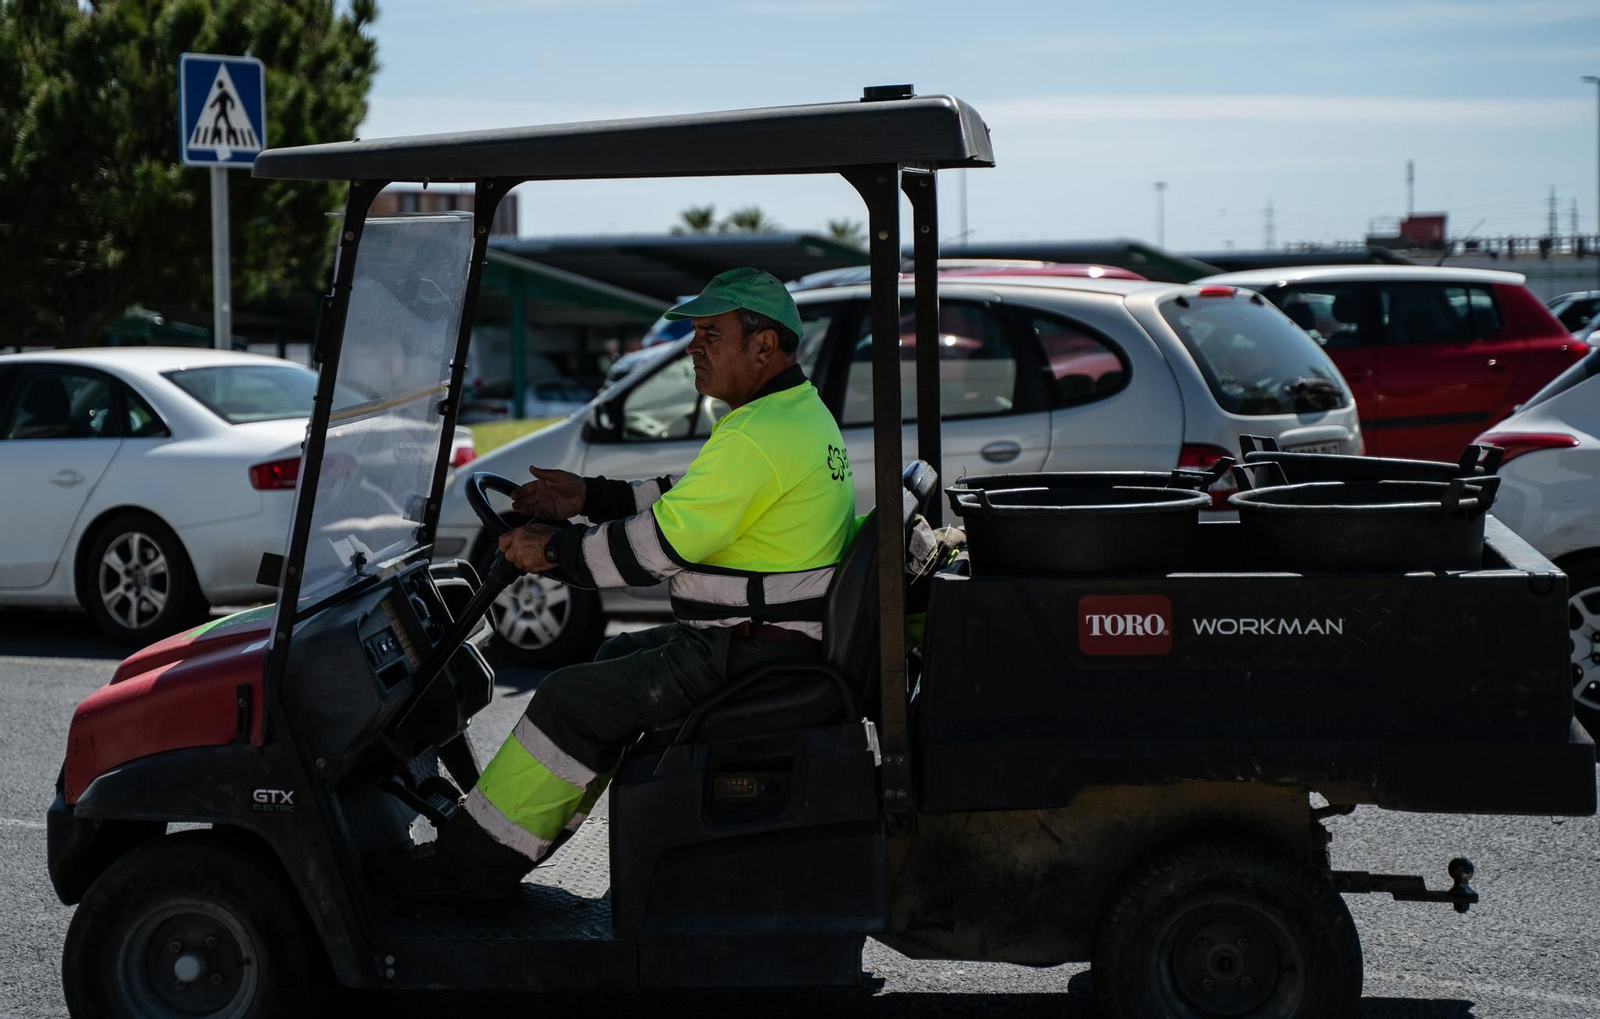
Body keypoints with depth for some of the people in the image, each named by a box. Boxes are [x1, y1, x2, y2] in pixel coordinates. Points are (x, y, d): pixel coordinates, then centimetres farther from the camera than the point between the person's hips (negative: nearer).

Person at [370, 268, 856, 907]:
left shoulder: (758, 439, -22)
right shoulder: (799, 412, 13)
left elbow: (662, 543, -23)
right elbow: (688, 501, 21)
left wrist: (556, 551, -11)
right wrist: (590, 499, 16)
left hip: (747, 656, -11)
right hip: (777, 639, 11)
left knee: (573, 700, -10)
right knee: (618, 659, 21)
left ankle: (468, 866, -3)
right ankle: (517, 841, 22)